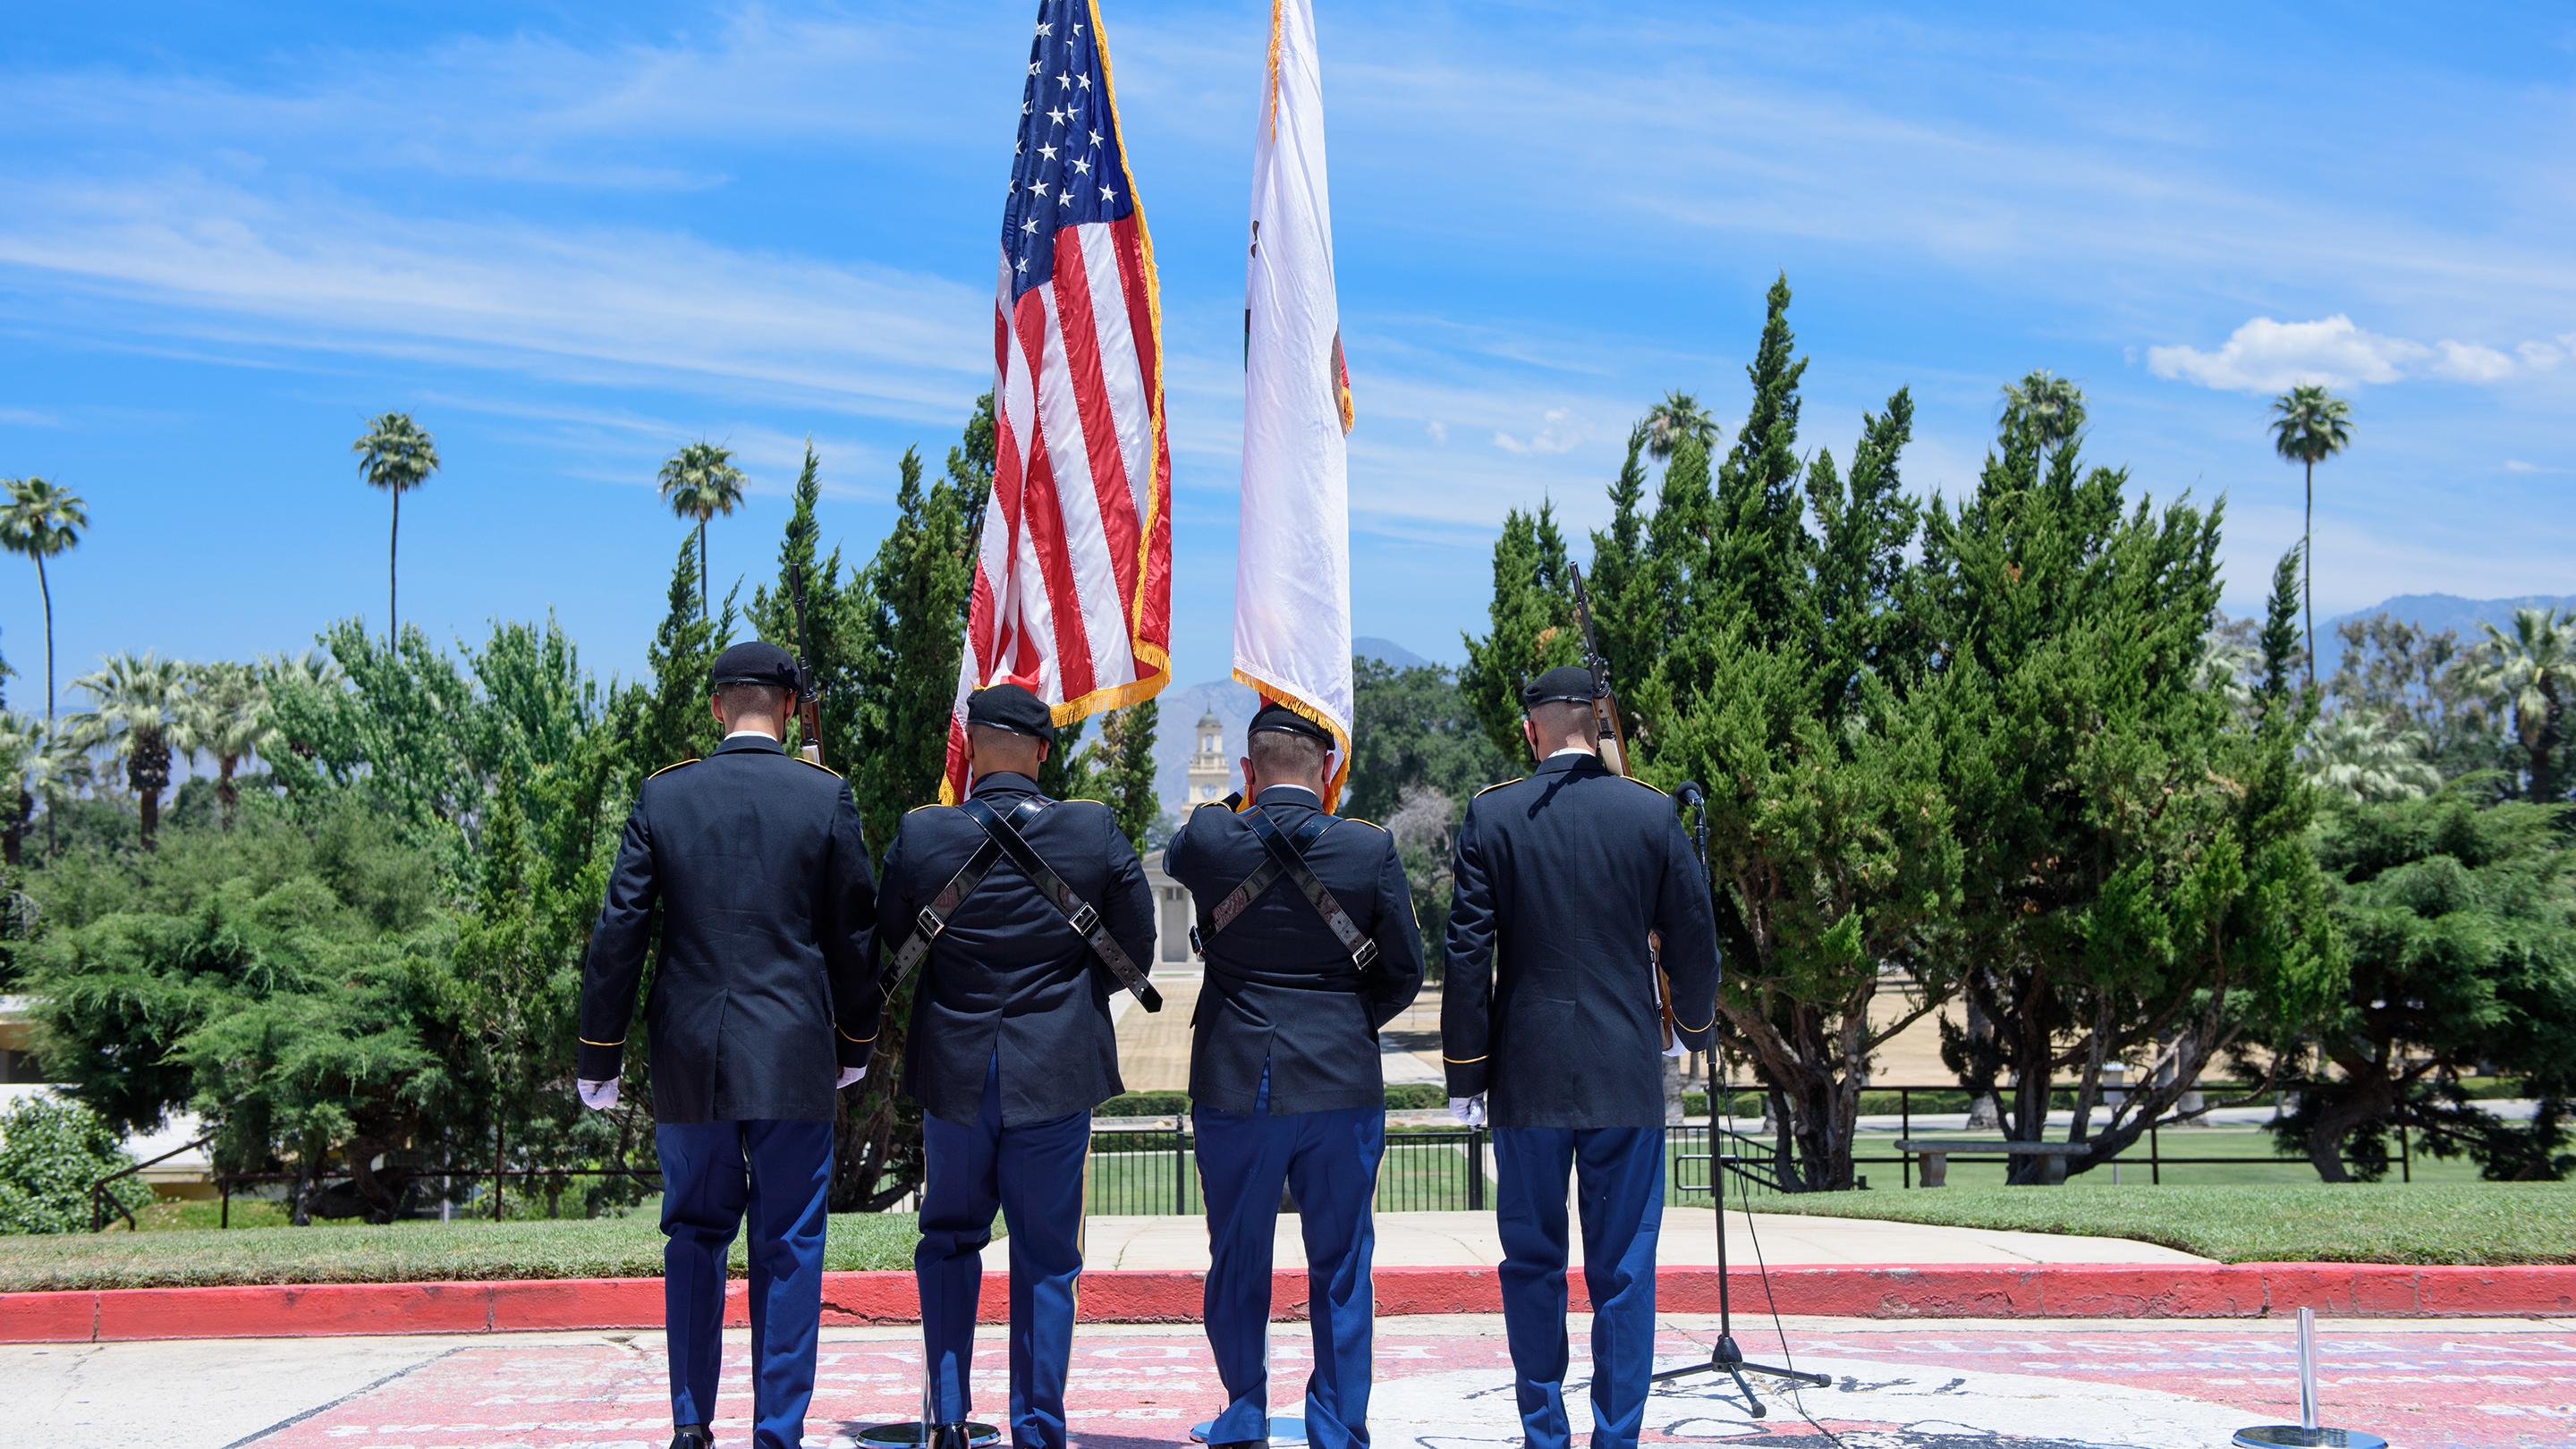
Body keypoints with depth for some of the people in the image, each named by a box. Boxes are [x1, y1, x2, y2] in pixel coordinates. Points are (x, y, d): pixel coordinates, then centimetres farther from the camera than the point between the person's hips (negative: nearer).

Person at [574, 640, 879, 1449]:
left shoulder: (663, 796, 0)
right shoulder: (826, 797, -3)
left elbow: (619, 931, 0)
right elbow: (855, 933, 3)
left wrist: (600, 1054, 7)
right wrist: (855, 1042, 16)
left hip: (689, 1057, 2)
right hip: (794, 1060, -1)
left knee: (694, 1235, 14)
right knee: (788, 1247, 5)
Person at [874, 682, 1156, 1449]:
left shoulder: (920, 835, -8)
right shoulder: (1096, 831, -8)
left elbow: (883, 953, 3)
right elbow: (1136, 952, 1)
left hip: (955, 1069, 1)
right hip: (1058, 1069, -1)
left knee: (949, 1239, 19)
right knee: (1045, 1257, 9)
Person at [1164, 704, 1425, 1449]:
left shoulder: (1209, 839, -9)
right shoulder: (1372, 849, -9)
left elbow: (1176, 857, 16)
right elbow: (1404, 972, 0)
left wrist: (1226, 806, 25)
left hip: (1234, 1083, 1)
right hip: (1341, 1084, 0)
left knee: (1236, 1262, 15)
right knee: (1340, 1268, 10)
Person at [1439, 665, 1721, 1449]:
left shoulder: (1492, 814, -4)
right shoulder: (1652, 813, -1)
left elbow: (1468, 951, -5)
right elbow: (1693, 940, 5)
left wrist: (1465, 1069, 3)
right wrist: (1695, 1027, 24)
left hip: (1526, 1075, 0)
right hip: (1627, 1075, 0)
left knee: (1533, 1265, 10)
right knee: (1624, 1272, 5)